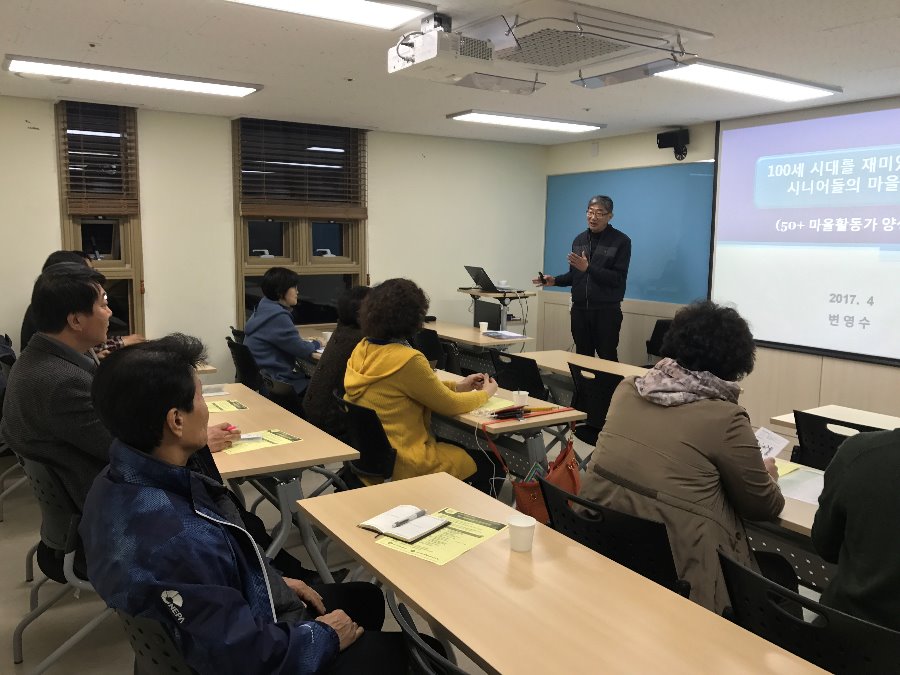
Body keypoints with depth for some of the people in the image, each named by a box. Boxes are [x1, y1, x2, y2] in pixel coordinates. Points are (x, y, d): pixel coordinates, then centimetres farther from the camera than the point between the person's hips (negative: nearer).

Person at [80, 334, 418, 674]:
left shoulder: (121, 481, -10)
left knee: (367, 598, 24)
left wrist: (274, 582, 8)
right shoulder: (175, 543, -40)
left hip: (241, 622, 8)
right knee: (392, 647, 11)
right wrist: (324, 636, -14)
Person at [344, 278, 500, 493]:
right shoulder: (407, 360, -25)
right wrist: (486, 393, 6)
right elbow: (449, 405, -12)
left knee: (454, 445, 30)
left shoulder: (363, 349, 0)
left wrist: (457, 386, 12)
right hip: (398, 465, -8)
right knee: (484, 464, 13)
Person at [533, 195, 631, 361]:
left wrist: (588, 268, -20)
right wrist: (555, 280, 2)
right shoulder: (579, 240, 12)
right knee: (582, 357, 8)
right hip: (579, 309, 5)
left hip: (606, 310, -5)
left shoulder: (621, 241, -5)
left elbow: (618, 278, -13)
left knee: (607, 358, -3)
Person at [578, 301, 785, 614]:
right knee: (779, 574, 20)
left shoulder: (628, 388, 4)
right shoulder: (725, 419, -13)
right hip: (669, 569, -6)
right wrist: (767, 474, 22)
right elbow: (764, 506, 0)